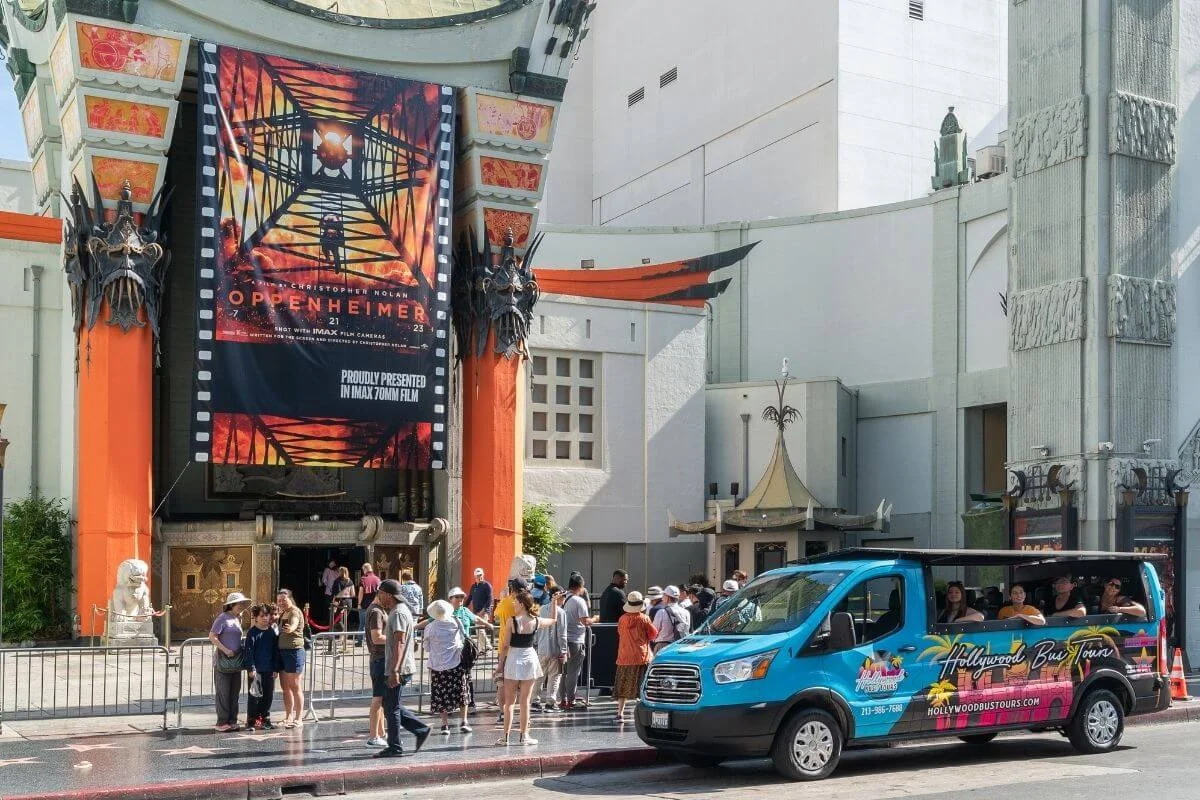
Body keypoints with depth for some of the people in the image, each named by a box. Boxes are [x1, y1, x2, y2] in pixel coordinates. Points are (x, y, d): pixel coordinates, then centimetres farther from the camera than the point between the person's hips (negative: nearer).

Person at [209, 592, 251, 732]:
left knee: (235, 692, 9)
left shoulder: (238, 619, 14)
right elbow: (212, 636, -14)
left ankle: (232, 722, 16)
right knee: (223, 692, -3)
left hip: (236, 661, 7)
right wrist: (226, 650, -17)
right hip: (223, 660, -7)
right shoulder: (223, 618, -9)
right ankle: (222, 723, 2)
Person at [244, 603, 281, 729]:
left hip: (269, 670, 4)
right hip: (256, 671, -4)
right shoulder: (252, 633, -4)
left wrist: (275, 669, 8)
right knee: (254, 696, 0)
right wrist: (251, 668, -12)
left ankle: (265, 719, 19)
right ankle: (251, 721, 8)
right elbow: (249, 651, -7)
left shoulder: (272, 632, 7)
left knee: (268, 696, 8)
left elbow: (276, 651, 11)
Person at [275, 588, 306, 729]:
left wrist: (290, 628, -56)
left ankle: (298, 718, -1)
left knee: (295, 686, -5)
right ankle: (288, 716, 21)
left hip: (294, 650, -9)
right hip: (282, 651, 9)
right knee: (285, 687, 13)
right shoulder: (282, 613, 16)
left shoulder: (295, 611, -11)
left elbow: (294, 624, -34)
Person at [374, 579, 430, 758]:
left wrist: (394, 671, -29)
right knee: (391, 705, 15)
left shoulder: (398, 613, -16)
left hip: (398, 669, -10)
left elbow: (399, 643, -24)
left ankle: (394, 747, 4)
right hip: (396, 669, 10)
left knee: (391, 707, -3)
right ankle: (421, 730, 16)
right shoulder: (397, 611, 17)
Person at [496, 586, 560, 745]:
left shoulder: (512, 621, -11)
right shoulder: (537, 621, -3)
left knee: (509, 701, 5)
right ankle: (524, 735, 10)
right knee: (525, 701, 8)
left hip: (513, 658, -2)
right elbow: (554, 619, 17)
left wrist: (500, 664, 0)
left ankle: (506, 736, 5)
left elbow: (505, 644, -8)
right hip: (530, 658, 2)